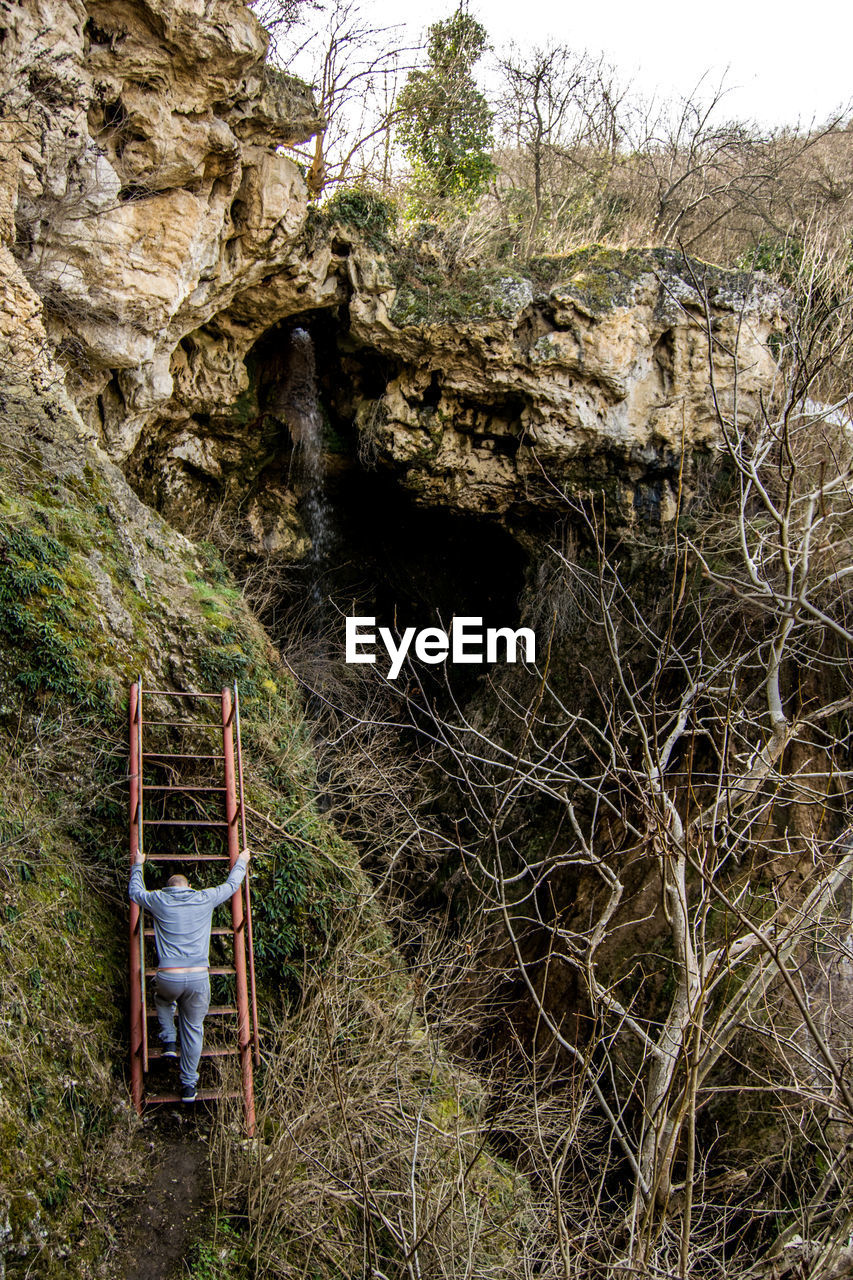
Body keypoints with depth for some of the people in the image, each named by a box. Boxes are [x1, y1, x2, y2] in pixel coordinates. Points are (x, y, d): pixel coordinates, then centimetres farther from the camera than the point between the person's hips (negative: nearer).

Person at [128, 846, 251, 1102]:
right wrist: (241, 862, 41)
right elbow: (231, 885, 23)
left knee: (163, 999, 36)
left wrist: (137, 866, 40)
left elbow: (135, 892, 25)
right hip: (199, 978, 0)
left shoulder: (159, 900, 4)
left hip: (168, 977, 0)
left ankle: (169, 1042, 21)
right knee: (193, 1029, 14)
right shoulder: (205, 899, 5)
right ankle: (189, 1085, 18)